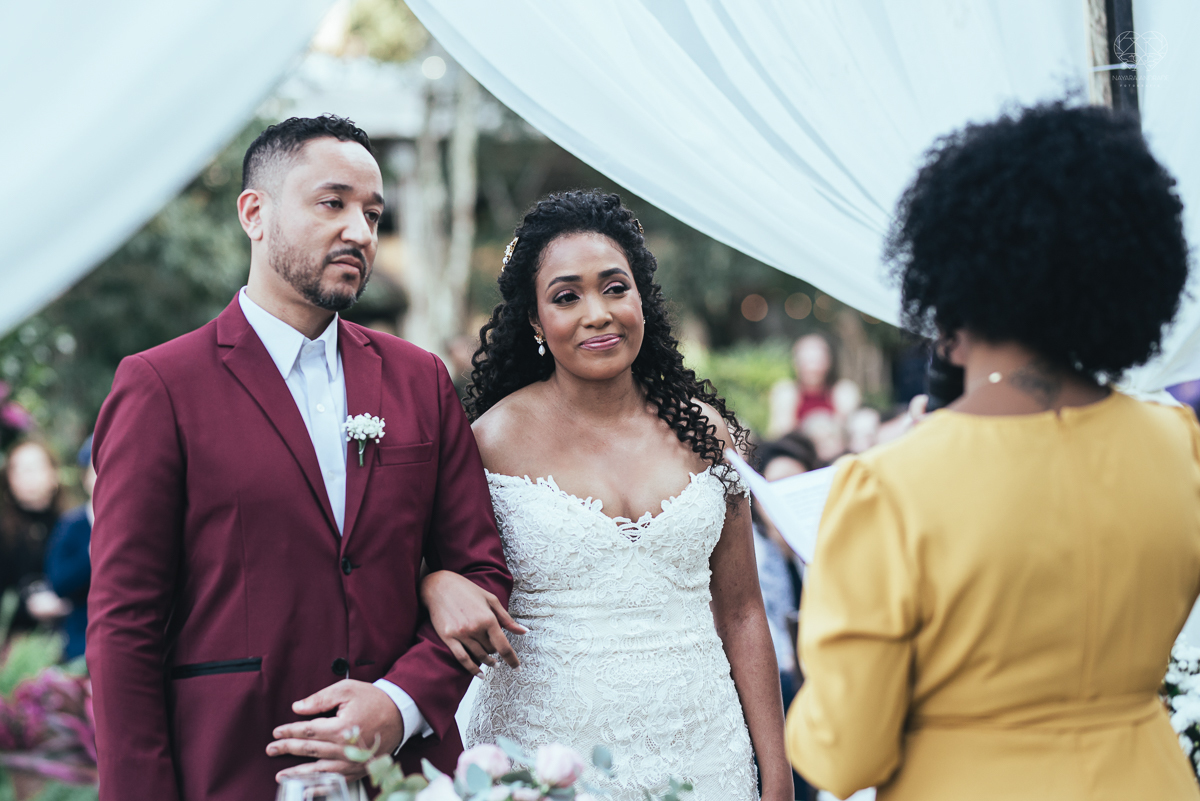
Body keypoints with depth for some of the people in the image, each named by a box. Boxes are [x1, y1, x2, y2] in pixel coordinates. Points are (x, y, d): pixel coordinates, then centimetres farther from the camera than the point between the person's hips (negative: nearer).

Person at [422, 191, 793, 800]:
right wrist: (439, 585, -20)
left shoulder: (703, 432, 3)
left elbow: (740, 613, 7)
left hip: (700, 750, 3)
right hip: (547, 752, -2)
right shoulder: (495, 441, -6)